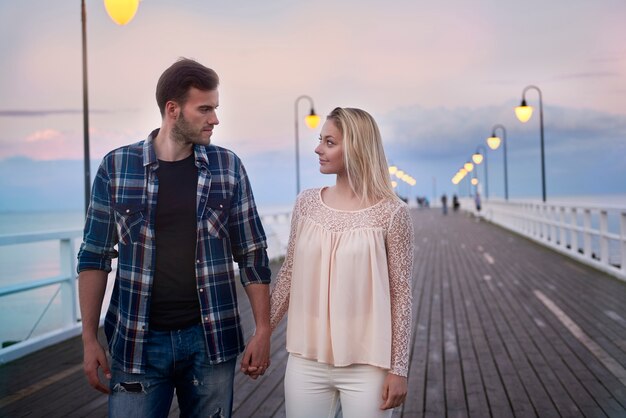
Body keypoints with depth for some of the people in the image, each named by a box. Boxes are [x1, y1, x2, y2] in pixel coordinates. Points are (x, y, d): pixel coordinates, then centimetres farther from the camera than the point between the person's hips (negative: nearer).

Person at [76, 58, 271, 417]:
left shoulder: (228, 166, 0)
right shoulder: (116, 167, -2)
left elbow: (253, 254, 4)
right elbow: (95, 256, 3)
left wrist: (263, 331, 0)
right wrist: (90, 339, 0)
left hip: (211, 338, 1)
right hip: (137, 341, 0)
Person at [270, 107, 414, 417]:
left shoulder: (391, 213, -9)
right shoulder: (306, 203, 2)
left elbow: (401, 293, -6)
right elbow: (289, 275, 9)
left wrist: (398, 368, -5)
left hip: (366, 365, -3)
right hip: (306, 361, 3)